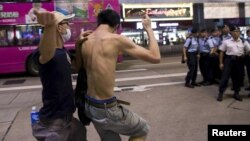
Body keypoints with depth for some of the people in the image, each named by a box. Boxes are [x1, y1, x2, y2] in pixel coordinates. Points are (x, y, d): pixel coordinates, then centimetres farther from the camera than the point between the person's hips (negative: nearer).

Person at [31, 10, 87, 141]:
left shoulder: (62, 51, 4)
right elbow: (47, 52, -50)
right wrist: (49, 26, -70)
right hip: (53, 121, -9)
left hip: (65, 115, 10)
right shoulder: (51, 52, -25)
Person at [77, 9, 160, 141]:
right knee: (142, 129, 20)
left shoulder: (85, 41, 1)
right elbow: (155, 57, -12)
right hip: (107, 108, -7)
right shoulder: (117, 39, -16)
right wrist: (149, 29, 1)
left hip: (90, 105, 7)